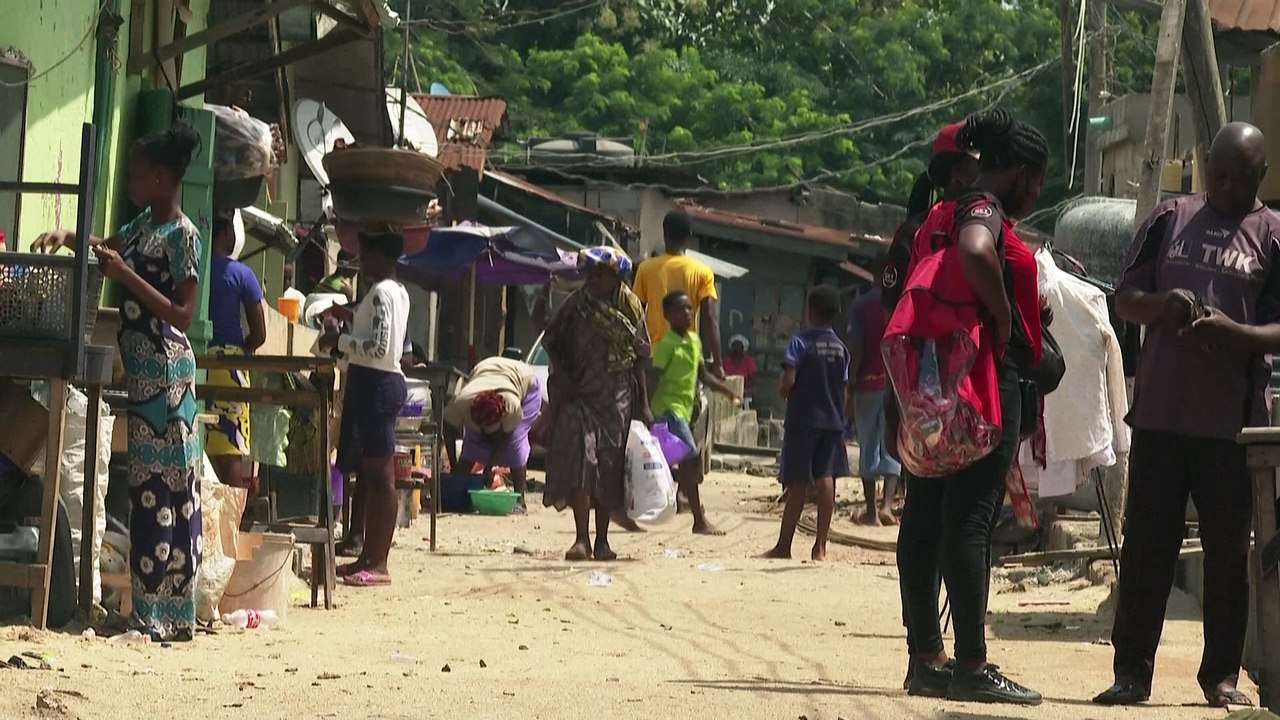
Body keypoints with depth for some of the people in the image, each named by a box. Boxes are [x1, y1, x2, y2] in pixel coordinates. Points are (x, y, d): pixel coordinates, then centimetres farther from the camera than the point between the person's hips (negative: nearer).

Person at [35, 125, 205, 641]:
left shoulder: (183, 235, -12)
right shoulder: (143, 225, 14)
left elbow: (183, 315, -16)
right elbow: (106, 248, 29)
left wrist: (126, 275, -19)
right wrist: (68, 238, 9)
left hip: (165, 374, -9)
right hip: (140, 370, 9)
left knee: (162, 489, -7)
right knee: (147, 488, 7)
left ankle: (168, 617, -6)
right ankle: (152, 611, 9)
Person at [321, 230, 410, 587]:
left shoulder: (381, 293, -15)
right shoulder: (398, 291, 16)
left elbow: (379, 347, -22)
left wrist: (340, 341, -13)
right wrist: (351, 316, 19)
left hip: (375, 383, -11)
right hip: (384, 382, 11)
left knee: (379, 475, -9)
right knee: (370, 474, 13)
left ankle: (378, 564, -9)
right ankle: (369, 555, 18)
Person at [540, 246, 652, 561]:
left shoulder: (630, 306, 3)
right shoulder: (576, 305, 1)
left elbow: (639, 358, 6)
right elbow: (551, 343, 10)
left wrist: (643, 405, 5)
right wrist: (562, 379, -5)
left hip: (617, 397, 1)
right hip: (578, 394, -1)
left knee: (610, 467, 3)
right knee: (580, 459, -15)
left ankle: (602, 541, 12)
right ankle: (582, 539, -15)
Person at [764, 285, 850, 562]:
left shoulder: (801, 342, -9)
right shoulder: (841, 348, 7)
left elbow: (788, 381, -18)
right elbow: (844, 388, 9)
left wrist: (783, 392, 4)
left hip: (803, 419, -4)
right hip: (832, 421, 4)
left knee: (797, 483, -1)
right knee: (826, 479, 1)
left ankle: (784, 545, 4)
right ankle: (820, 546, -3)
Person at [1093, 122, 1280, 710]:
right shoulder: (1170, 219, 10)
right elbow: (1123, 298, 12)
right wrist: (1163, 304, -9)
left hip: (1232, 419, -2)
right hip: (1160, 412, 2)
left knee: (1228, 551, 4)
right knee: (1145, 543, 3)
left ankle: (1222, 676, 12)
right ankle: (1132, 671, 9)